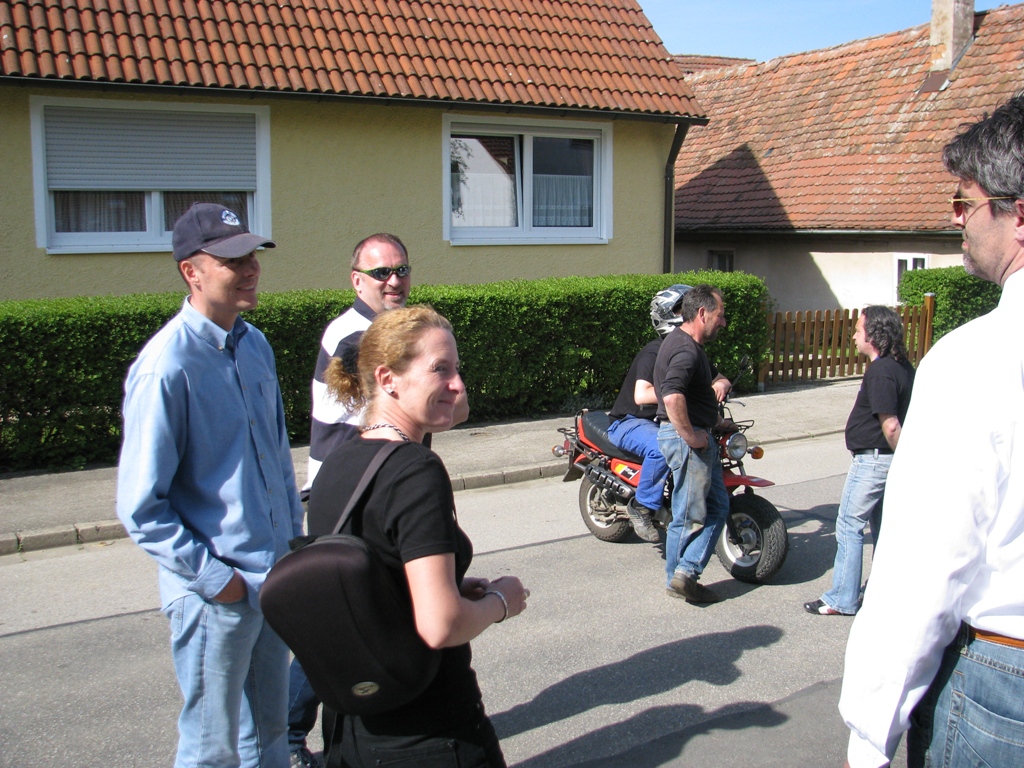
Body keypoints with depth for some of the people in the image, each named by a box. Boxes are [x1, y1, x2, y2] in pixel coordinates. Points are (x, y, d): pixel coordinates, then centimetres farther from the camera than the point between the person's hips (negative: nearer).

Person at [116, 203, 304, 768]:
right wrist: (212, 577, -15)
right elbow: (141, 508, -17)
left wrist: (294, 539, 11)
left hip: (276, 578, 7)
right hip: (216, 593, -7)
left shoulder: (255, 345, 5)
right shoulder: (166, 366, -19)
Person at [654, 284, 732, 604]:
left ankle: (685, 575, 17)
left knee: (717, 507, 15)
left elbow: (712, 375, 30)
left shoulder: (691, 346, 14)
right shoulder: (685, 349, -20)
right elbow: (672, 397, -36)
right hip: (685, 436, -11)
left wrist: (721, 382, 6)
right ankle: (681, 577, 12)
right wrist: (691, 436, -26)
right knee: (690, 515, 0)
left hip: (697, 436, 11)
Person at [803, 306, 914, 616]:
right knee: (883, 528, 17)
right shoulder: (902, 366, 10)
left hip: (873, 459, -10)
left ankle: (842, 599, 3)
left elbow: (890, 426, -24)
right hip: (889, 460, 10)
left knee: (850, 526, -2)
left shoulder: (880, 372, -21)